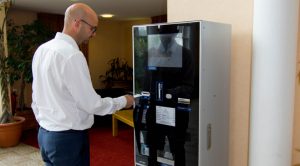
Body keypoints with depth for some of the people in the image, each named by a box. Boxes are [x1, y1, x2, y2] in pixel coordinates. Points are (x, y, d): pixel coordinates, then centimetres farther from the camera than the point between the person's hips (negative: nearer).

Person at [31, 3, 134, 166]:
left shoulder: (42, 49, 5)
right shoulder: (71, 54, -21)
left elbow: (36, 96, 12)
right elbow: (91, 104, -19)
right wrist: (123, 101, -5)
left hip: (44, 134, 8)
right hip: (68, 138, -8)